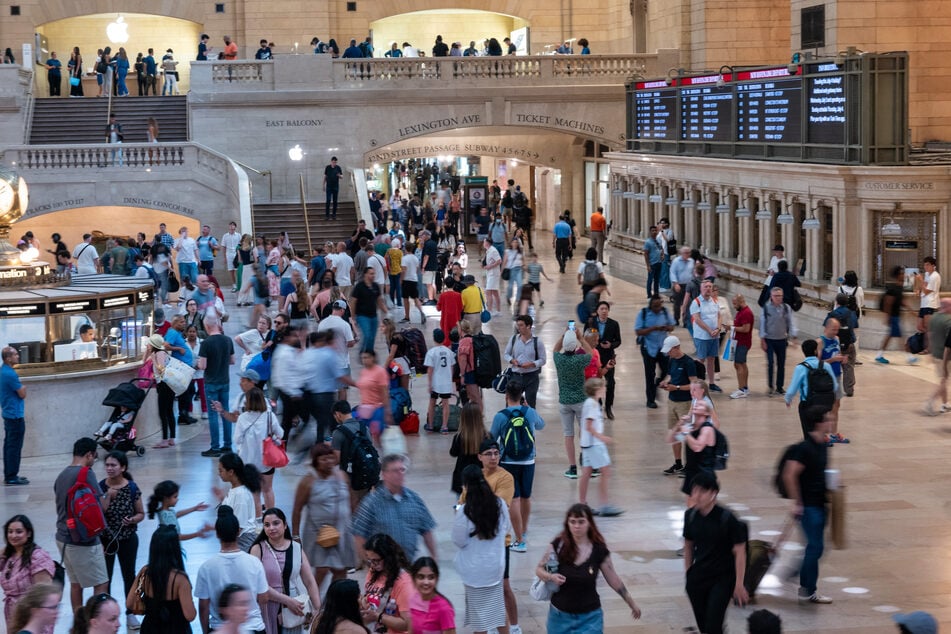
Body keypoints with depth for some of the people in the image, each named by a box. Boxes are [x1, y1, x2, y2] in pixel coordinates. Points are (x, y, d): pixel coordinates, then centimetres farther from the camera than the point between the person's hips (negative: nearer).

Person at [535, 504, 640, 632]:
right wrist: (551, 577, -23)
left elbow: (614, 581, 2)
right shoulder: (558, 545, -10)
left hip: (589, 617, -1)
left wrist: (632, 604, 9)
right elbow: (539, 569, -1)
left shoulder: (599, 551, -9)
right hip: (559, 615, 1)